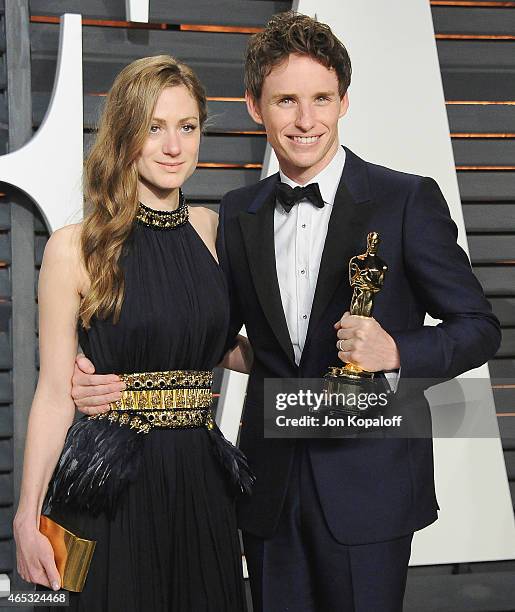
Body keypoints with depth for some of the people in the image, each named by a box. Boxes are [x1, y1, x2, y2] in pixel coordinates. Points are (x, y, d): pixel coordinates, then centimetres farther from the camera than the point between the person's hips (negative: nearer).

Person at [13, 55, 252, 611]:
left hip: (201, 481, 5)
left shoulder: (209, 229, 6)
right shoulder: (75, 247, -8)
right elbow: (55, 394, -8)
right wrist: (27, 517, -10)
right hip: (114, 491, -4)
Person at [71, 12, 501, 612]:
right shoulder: (238, 214, 6)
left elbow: (479, 327, -4)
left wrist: (396, 352, -23)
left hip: (367, 481, -4)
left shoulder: (407, 200, -7)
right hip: (271, 486, 4)